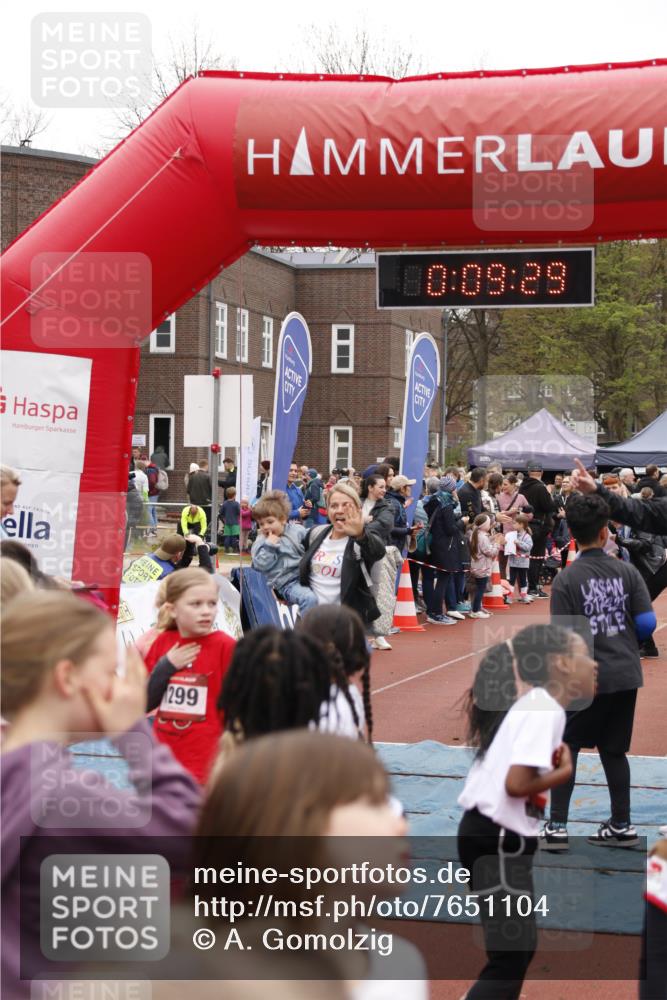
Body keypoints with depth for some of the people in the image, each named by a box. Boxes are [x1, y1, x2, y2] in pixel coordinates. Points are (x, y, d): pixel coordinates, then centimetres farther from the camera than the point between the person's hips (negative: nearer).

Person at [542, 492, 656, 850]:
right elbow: (647, 623, -1)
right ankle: (621, 826, 23)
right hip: (627, 675, 4)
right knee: (614, 750, 16)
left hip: (588, 679, -4)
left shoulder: (566, 579, -10)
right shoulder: (627, 571, -1)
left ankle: (557, 827, 8)